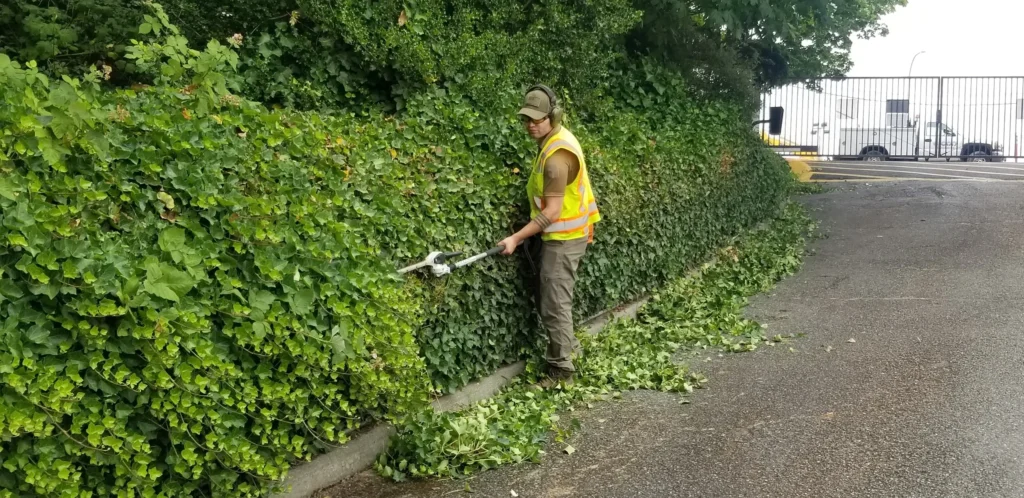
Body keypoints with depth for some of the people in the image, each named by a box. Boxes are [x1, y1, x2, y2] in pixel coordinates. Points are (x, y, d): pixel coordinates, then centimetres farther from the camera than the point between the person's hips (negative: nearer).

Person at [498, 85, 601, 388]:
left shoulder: (557, 156, -24)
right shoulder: (554, 140, 7)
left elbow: (552, 212, -25)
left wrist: (516, 238, -22)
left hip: (564, 238, -10)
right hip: (561, 235, 10)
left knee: (554, 305, -4)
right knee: (548, 300, 20)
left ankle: (562, 371, 5)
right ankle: (568, 346, 36)